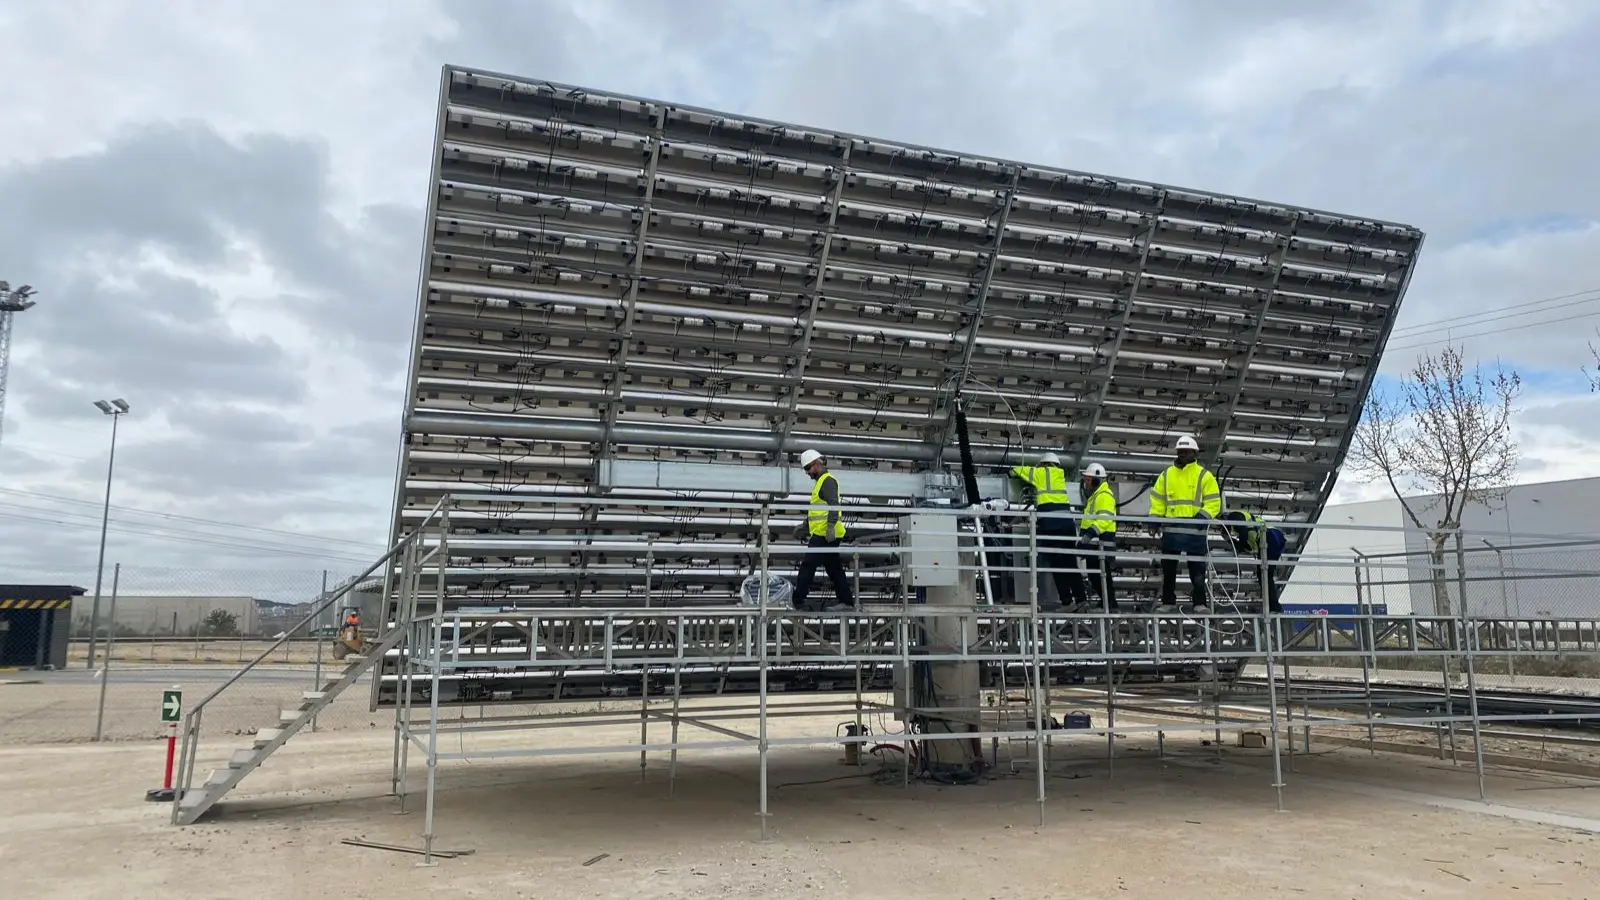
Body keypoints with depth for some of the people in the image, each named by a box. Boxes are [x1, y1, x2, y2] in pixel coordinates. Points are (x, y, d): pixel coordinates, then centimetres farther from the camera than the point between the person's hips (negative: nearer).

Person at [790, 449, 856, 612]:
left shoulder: (828, 480, -10)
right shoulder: (820, 481, 22)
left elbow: (833, 505, -23)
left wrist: (831, 525, -33)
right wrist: (805, 525, 35)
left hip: (825, 534, -10)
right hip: (821, 534, 10)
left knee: (807, 566, -7)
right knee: (834, 568, 10)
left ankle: (797, 601, -5)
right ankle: (846, 601, 13)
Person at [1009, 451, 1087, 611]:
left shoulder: (1040, 473, 9)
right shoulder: (1059, 474, 20)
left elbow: (1017, 470, 19)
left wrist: (1013, 472, 39)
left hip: (1050, 520, -5)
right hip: (1066, 518, 5)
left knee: (1055, 562, -2)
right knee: (1070, 561, 10)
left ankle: (1066, 599, -5)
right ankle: (1080, 597, 9)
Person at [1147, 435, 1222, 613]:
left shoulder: (1204, 475, 3)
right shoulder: (1166, 475, 13)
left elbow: (1214, 502, -1)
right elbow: (1157, 499, 16)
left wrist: (1203, 515, -15)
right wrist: (1155, 517, 3)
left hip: (1194, 529, -3)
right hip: (1171, 528, 4)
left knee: (1197, 568, -3)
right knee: (1168, 567, 8)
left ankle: (1200, 603, 2)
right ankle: (1168, 602, 16)